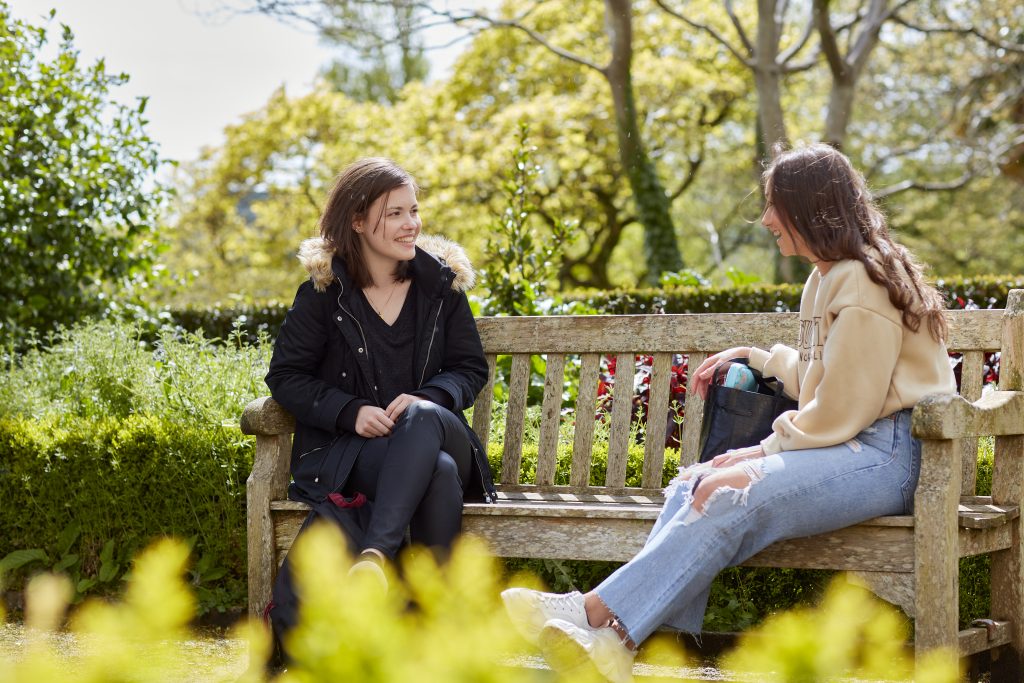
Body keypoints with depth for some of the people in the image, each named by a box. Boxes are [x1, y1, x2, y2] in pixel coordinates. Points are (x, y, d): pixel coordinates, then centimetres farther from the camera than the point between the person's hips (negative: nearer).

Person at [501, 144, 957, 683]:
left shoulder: (861, 282, -12)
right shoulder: (825, 279, 20)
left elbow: (839, 411, -17)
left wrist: (764, 453, -13)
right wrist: (754, 357, 28)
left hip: (889, 455, -10)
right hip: (846, 445, 10)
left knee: (731, 498, -28)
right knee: (696, 483, -10)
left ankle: (601, 615, -27)